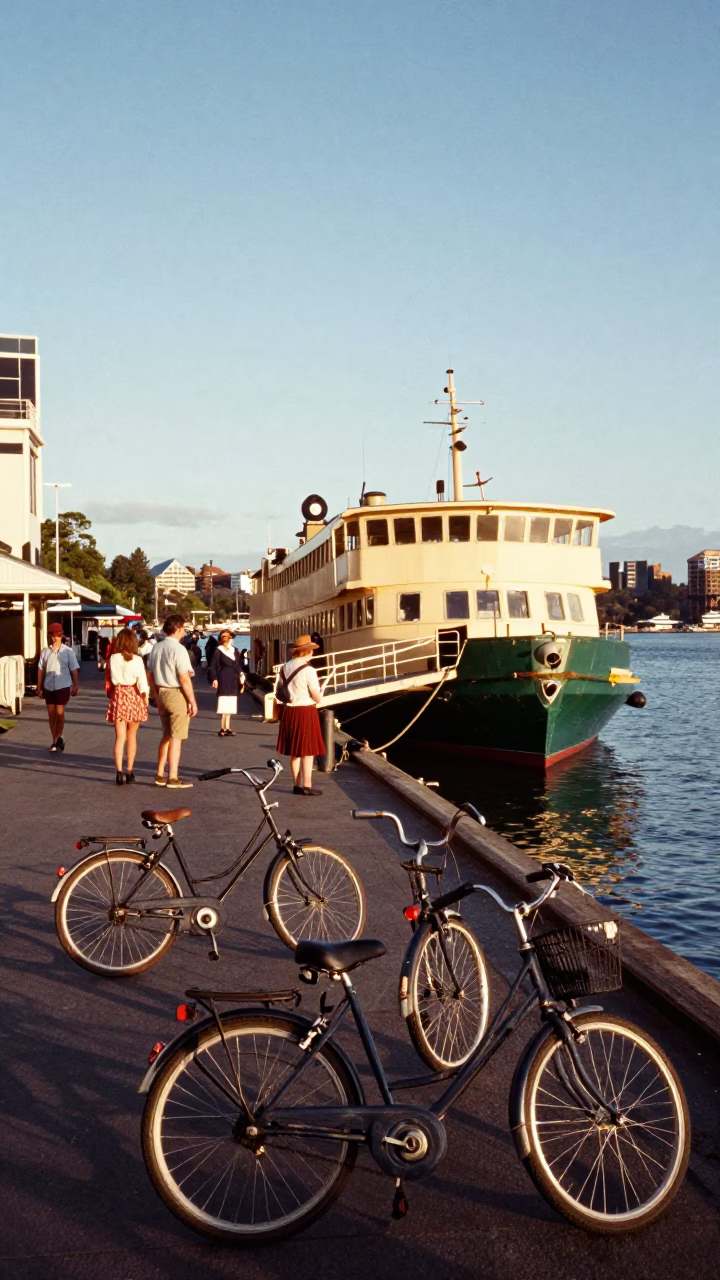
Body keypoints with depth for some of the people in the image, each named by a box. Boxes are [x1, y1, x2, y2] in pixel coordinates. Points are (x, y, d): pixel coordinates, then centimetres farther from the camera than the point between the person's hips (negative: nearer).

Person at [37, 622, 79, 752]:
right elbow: (41, 670, 7)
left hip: (63, 687, -3)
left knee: (60, 713, -2)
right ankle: (56, 741, 17)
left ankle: (57, 739, 6)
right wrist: (39, 687, 7)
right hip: (48, 687, 3)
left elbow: (74, 670, -1)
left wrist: (76, 686, -2)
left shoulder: (68, 651, -5)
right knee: (51, 714, 8)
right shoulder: (45, 652, 2)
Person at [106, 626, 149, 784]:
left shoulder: (113, 658, -3)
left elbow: (109, 679, 0)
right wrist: (146, 696, 2)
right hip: (134, 696, -1)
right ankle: (129, 772, 17)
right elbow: (142, 681, -9)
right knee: (132, 736, 13)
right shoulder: (137, 660, -8)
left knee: (120, 737, 2)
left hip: (118, 695, 1)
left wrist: (110, 694, 10)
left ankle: (119, 772, -8)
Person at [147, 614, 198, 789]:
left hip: (161, 693, 8)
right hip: (177, 695, -8)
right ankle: (173, 778, 3)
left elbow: (150, 674, 14)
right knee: (176, 737, -1)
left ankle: (160, 775, 24)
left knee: (166, 735, 19)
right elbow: (184, 679, -18)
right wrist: (193, 702, -13)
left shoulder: (157, 648, 9)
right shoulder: (178, 649, -16)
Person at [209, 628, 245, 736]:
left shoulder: (235, 650, 11)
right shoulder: (219, 650, -6)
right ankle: (223, 729, -7)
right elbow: (213, 666, -8)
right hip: (223, 680, -6)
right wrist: (214, 679, -16)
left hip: (233, 680, 6)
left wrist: (241, 675, 3)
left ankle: (226, 728, 15)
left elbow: (238, 665, 16)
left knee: (230, 706, 9)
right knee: (224, 705, -9)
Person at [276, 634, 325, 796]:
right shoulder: (308, 670, -15)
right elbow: (317, 697, -12)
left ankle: (297, 785, 19)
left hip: (289, 710, 7)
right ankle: (307, 786, 2)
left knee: (294, 751, 13)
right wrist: (318, 699, 9)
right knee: (308, 750, 1)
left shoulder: (286, 667, 5)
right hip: (305, 712, -7)